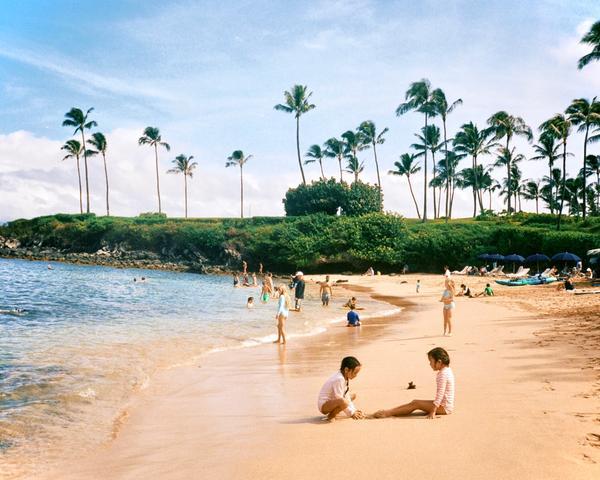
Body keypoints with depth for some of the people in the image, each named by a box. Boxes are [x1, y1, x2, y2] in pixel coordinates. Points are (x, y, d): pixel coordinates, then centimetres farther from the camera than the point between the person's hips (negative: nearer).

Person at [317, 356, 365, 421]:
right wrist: (351, 413, -16)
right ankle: (331, 415, -11)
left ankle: (335, 411, 8)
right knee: (343, 401, -38)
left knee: (353, 395, 22)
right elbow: (339, 399, -24)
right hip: (324, 405, -11)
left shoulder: (346, 377, 3)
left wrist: (354, 410, 1)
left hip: (332, 401, 11)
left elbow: (346, 395, 7)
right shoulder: (339, 379, -27)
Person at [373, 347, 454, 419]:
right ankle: (389, 411, 0)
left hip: (444, 408, -9)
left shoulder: (443, 374, -20)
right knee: (415, 402, 4)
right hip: (444, 406, 9)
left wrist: (433, 412, -26)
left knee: (416, 404, -13)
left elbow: (440, 394, -25)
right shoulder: (447, 370, 13)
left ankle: (389, 413, -14)